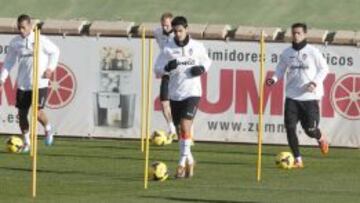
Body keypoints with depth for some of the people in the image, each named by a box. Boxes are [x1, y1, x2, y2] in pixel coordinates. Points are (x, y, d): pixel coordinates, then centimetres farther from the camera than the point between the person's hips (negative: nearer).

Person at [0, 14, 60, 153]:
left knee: (38, 112, -13)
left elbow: (55, 51, 5)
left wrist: (50, 68, -5)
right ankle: (26, 142, 18)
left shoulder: (40, 40, -7)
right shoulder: (15, 43, 2)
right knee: (22, 113, 3)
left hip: (40, 83, -4)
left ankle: (48, 129, 18)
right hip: (22, 84, 4)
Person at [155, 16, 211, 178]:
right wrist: (167, 67, -21)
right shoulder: (168, 49, 0)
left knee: (185, 126, -18)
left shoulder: (197, 47, 0)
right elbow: (157, 70, 0)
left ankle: (183, 163, -13)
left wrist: (202, 68, -5)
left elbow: (207, 61, 17)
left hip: (192, 92, -3)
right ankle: (189, 160, 26)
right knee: (179, 130, 8)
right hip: (175, 94, 3)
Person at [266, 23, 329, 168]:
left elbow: (324, 69, 2)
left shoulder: (313, 52, -4)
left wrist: (315, 82, -13)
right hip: (292, 96, 3)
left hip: (310, 96, -3)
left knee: (310, 130, -3)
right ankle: (298, 160, 2)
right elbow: (281, 69, 15)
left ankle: (321, 138, 35)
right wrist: (274, 79, -6)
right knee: (290, 127, -8)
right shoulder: (286, 53, 4)